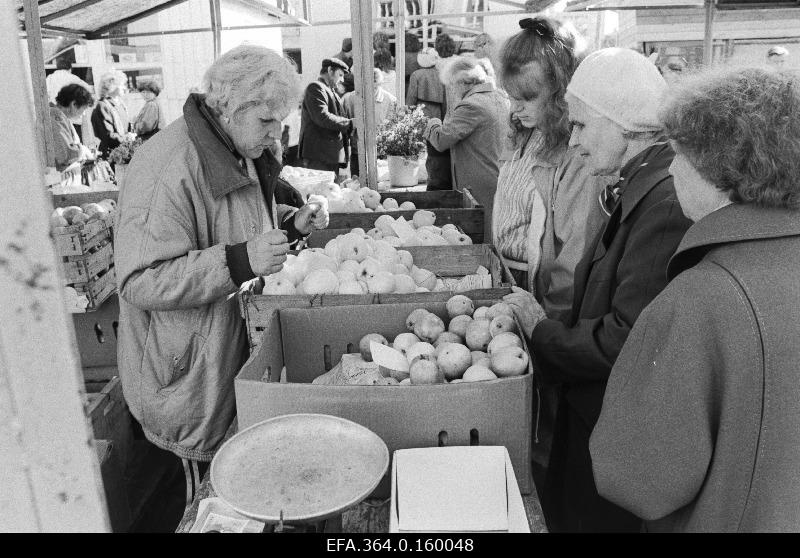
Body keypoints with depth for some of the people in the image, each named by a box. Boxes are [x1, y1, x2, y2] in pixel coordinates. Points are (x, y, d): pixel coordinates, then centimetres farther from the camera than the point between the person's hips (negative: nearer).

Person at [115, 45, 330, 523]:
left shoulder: (242, 155, 7)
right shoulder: (168, 168, -24)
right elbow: (141, 281, -26)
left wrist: (291, 223, 4)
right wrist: (240, 261, -33)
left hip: (235, 353, 8)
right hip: (186, 376, -8)